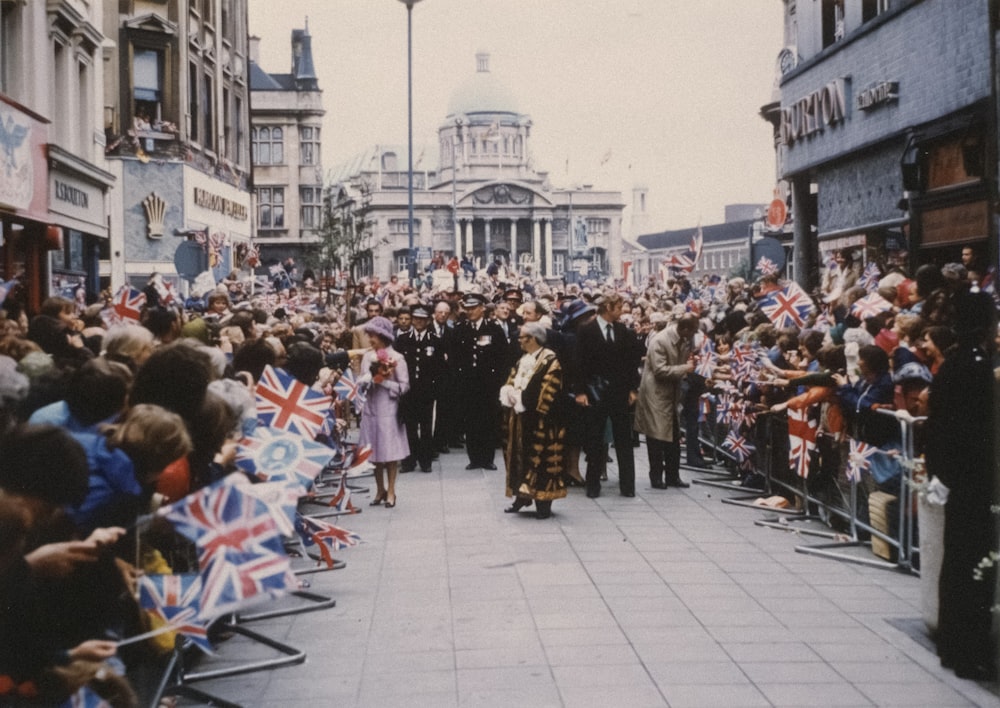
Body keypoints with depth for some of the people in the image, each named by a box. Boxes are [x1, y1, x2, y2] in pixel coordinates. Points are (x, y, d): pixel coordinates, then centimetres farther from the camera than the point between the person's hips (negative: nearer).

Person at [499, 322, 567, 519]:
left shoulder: (550, 361, -10)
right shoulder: (522, 360, 15)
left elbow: (548, 392, -17)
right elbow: (509, 384, 16)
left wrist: (522, 399, -15)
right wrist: (512, 394, -6)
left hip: (539, 421, -8)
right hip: (520, 419, 8)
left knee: (539, 458, -5)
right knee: (520, 456, 11)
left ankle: (543, 503, 0)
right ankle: (523, 496, 22)